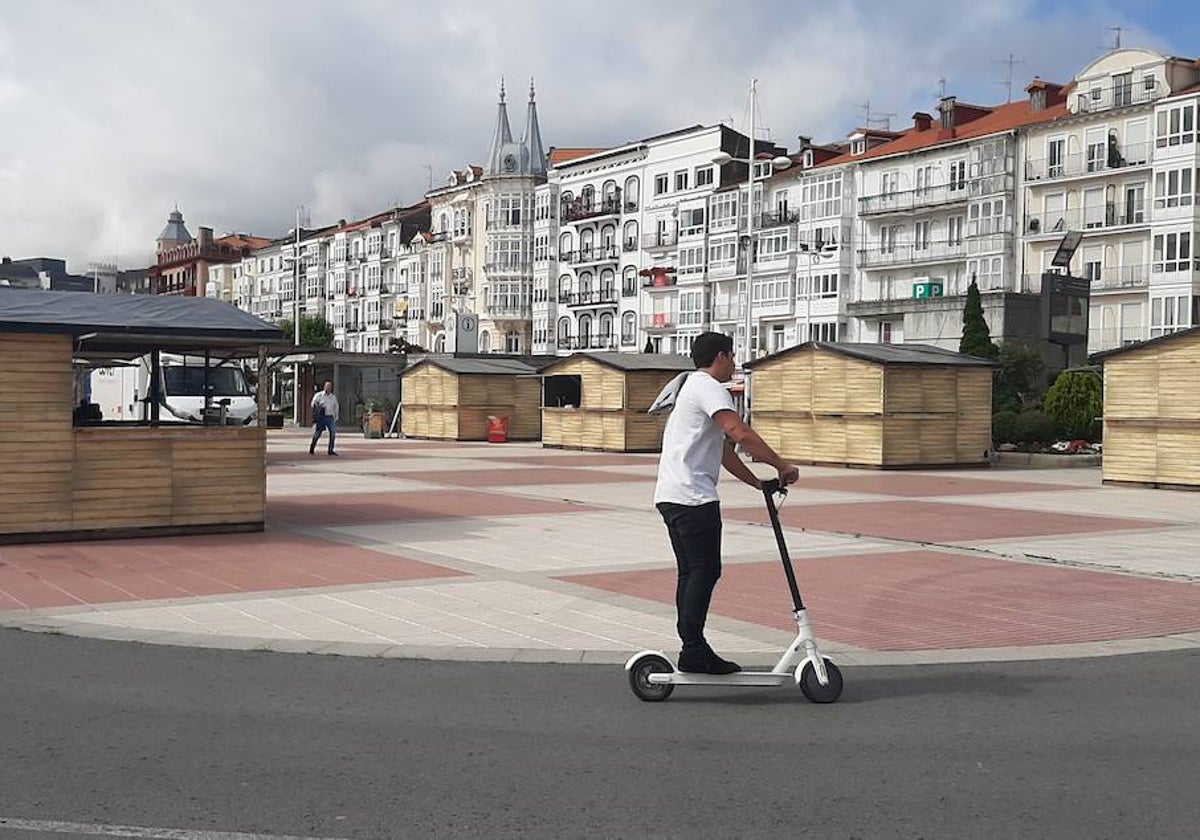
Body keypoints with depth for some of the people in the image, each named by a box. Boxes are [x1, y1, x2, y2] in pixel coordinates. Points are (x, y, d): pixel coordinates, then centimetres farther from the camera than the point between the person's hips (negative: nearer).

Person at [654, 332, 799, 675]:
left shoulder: (695, 387, 27)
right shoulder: (708, 387, -7)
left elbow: (724, 451, 26)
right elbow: (741, 433, -22)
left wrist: (759, 483, 21)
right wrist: (781, 465, -15)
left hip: (672, 496, 11)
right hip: (693, 496, -11)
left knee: (691, 573, 11)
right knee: (705, 571, -9)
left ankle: (692, 649, 14)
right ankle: (693, 651, -9)